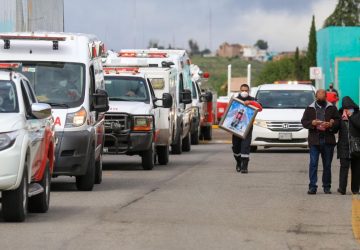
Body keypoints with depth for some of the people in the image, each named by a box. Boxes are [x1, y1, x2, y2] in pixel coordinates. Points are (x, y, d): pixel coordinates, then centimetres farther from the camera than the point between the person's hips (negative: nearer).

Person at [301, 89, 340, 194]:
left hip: (328, 141, 1)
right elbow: (303, 121, 7)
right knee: (313, 163, -8)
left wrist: (331, 124, -13)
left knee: (327, 165, 7)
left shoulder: (332, 108, 9)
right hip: (314, 140, -1)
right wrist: (312, 123, -12)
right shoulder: (310, 109, 10)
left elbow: (338, 121, 6)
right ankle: (312, 187, -7)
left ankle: (327, 187, 15)